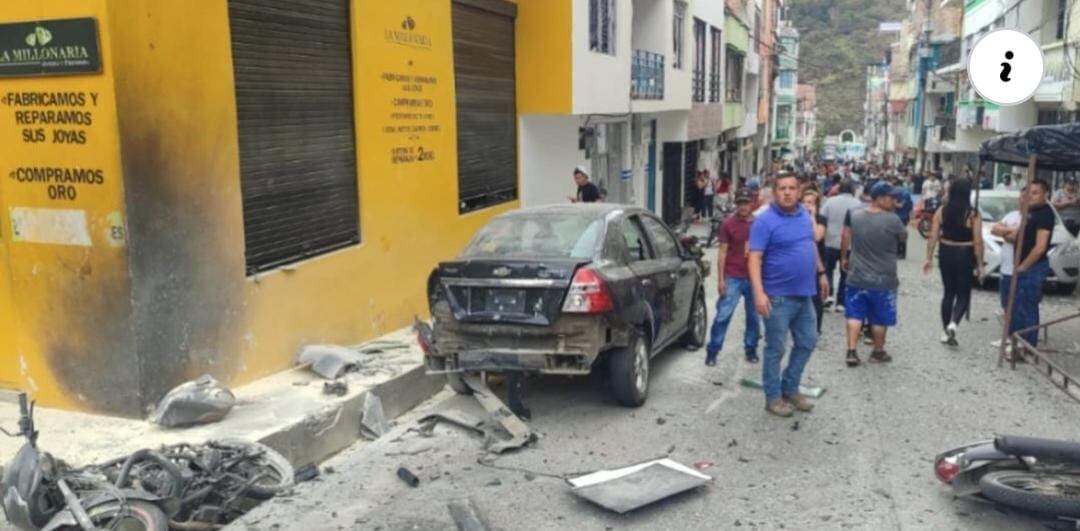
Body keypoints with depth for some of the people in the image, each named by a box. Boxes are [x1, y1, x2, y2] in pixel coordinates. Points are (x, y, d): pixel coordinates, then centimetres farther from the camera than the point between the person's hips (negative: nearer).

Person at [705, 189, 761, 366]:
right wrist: (720, 279, -8)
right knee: (723, 315, -4)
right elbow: (722, 252, -3)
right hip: (733, 278, -3)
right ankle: (712, 351, 4)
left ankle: (751, 350, 24)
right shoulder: (728, 224, -3)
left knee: (754, 317, 10)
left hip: (755, 278, 3)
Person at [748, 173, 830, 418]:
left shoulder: (804, 215, 7)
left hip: (804, 293, 8)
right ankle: (773, 397, 17)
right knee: (776, 349, 3)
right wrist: (759, 292, -29)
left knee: (808, 342, 17)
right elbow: (754, 259, -20)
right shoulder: (765, 221, -15)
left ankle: (790, 389, 31)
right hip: (778, 296, -7)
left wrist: (820, 272, 22)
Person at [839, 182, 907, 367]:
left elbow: (846, 239, 6)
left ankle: (851, 351, 4)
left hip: (857, 276, 3)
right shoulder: (893, 220, -18)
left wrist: (845, 258, 22)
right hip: (883, 279, -3)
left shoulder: (854, 215, -5)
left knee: (855, 315, 10)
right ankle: (878, 352, 26)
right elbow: (904, 238, 1)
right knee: (880, 318, 12)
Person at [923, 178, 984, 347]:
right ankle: (953, 324, -16)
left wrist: (929, 258, 4)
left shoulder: (941, 211, -2)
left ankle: (945, 331, 19)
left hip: (946, 254, 3)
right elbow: (977, 242, -11)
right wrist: (979, 264, -4)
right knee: (963, 294, 8)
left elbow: (933, 236, -2)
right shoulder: (973, 215, -11)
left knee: (949, 292, 16)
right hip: (965, 256, -3)